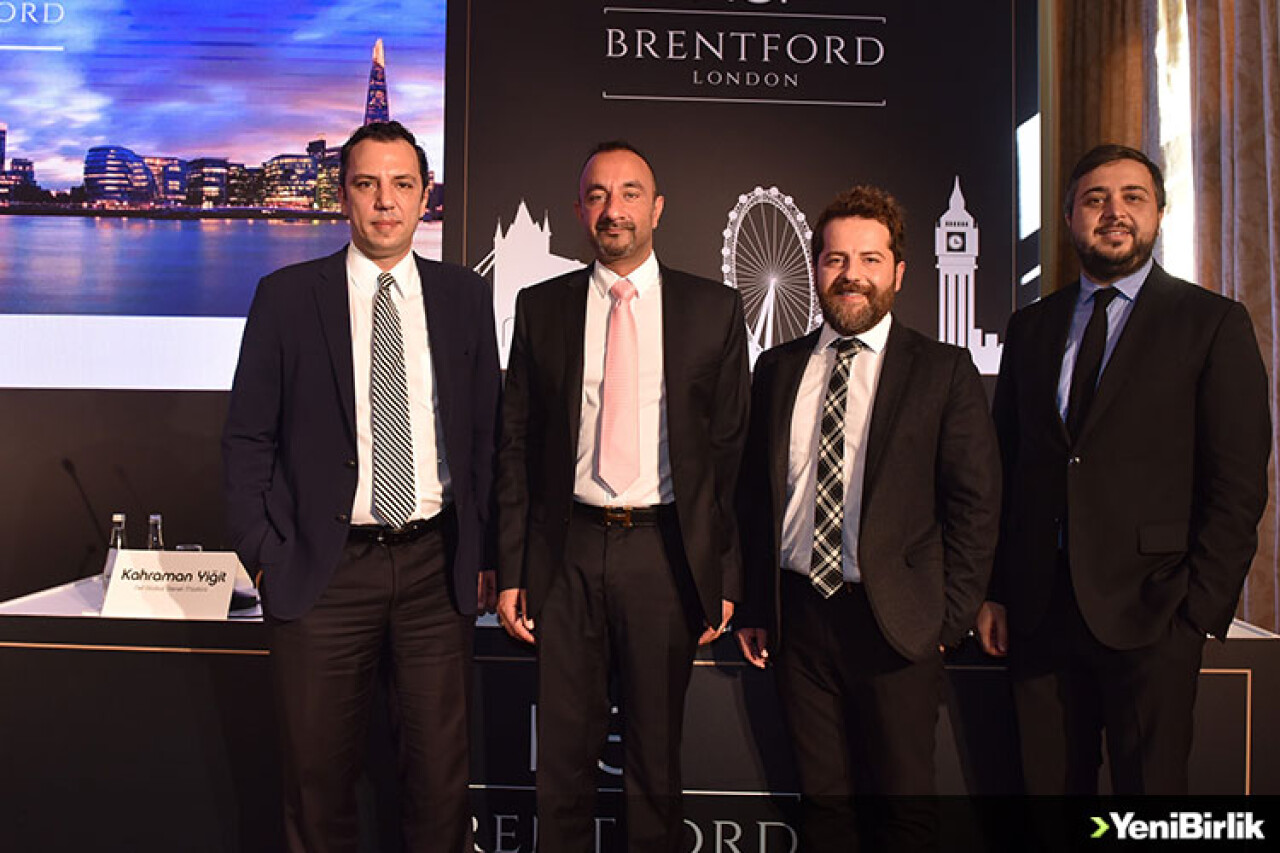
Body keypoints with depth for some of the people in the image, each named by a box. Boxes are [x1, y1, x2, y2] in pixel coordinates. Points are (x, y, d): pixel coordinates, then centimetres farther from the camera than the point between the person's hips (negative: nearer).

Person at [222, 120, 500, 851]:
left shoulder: (466, 295, 5)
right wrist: (263, 554, -3)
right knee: (320, 771, 13)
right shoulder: (287, 296, 0)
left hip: (438, 566, 1)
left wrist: (486, 553, 2)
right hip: (324, 570, -1)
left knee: (442, 769, 11)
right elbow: (247, 438, 3)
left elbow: (488, 432, 6)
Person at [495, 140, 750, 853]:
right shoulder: (541, 308, 6)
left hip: (665, 553, -1)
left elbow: (734, 449, 2)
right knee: (564, 756, 12)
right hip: (568, 553, 1)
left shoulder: (714, 309, 3)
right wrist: (511, 571, 2)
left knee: (657, 760, 12)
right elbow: (517, 446, 6)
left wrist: (726, 578, -1)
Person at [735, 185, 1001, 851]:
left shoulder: (944, 371, 0)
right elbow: (754, 492, 11)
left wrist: (949, 621, -6)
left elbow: (976, 502, -1)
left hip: (895, 622, -2)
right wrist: (753, 607, 7)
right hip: (798, 617, 3)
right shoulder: (778, 369, 10)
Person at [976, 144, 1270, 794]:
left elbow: (1239, 485, -3)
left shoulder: (1213, 323, 1)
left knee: (1149, 782, 6)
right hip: (1037, 612, 3)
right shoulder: (1030, 327, 11)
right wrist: (993, 592, 5)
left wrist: (1201, 611, -9)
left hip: (1149, 617, -3)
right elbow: (1004, 469, 10)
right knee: (1048, 783, 10)